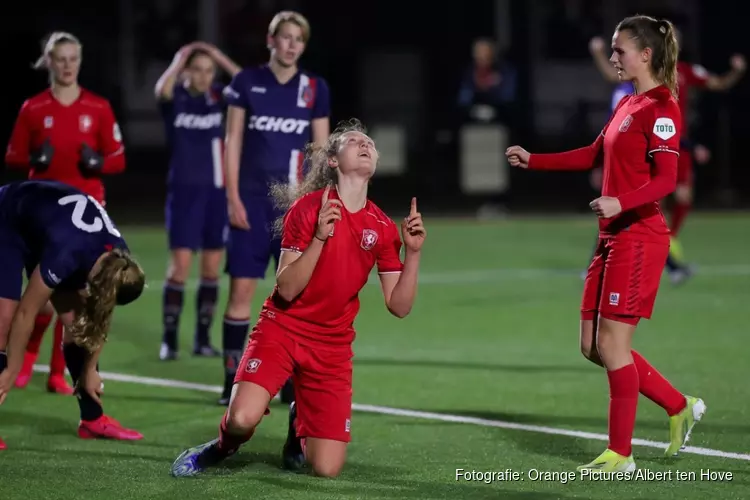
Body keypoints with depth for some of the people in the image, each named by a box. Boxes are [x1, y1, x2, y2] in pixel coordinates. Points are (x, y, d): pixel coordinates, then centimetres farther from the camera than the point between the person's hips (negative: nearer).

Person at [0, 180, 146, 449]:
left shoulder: (118, 259, -19)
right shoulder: (66, 253, -40)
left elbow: (100, 318, -2)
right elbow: (26, 313, -30)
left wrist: (89, 369, 4)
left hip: (41, 227, 7)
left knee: (76, 320, 1)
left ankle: (92, 419, 8)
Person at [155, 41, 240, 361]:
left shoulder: (219, 98, 5)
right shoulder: (175, 99, -3)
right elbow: (161, 90, -27)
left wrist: (221, 58, -7)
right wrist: (179, 60, -14)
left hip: (217, 190, 3)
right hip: (185, 190, -3)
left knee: (212, 268, 5)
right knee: (180, 266, -7)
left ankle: (202, 338, 14)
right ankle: (169, 339, 1)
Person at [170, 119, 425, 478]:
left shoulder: (383, 228, 2)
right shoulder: (308, 208, -8)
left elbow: (399, 306, 0)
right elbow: (286, 289, -14)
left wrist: (413, 252, -13)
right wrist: (320, 237, -26)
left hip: (333, 347, 3)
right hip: (282, 329, -3)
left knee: (327, 469, -9)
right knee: (244, 418, -31)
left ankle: (300, 427, 26)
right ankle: (223, 446, 7)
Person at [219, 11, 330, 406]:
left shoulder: (315, 89, 4)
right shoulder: (247, 82, 1)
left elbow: (321, 150, 8)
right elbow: (233, 142, 2)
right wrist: (233, 198, -4)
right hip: (251, 200, -1)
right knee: (241, 288, -3)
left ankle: (293, 380, 8)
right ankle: (233, 379, 4)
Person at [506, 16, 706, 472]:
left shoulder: (661, 109, -13)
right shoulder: (628, 105, 15)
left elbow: (666, 180, -22)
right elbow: (594, 155, 27)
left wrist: (621, 202, -37)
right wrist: (533, 160, 26)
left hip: (638, 237, -10)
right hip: (613, 237, 10)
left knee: (612, 345, -6)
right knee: (594, 346, 9)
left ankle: (621, 454, 4)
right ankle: (680, 407, 22)